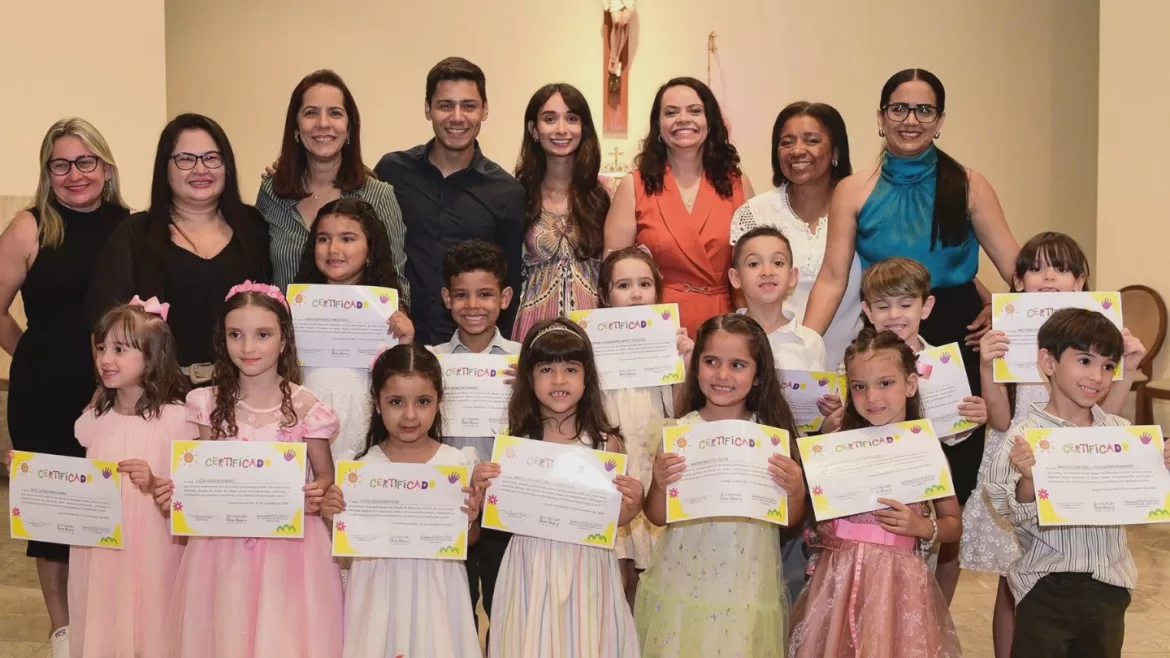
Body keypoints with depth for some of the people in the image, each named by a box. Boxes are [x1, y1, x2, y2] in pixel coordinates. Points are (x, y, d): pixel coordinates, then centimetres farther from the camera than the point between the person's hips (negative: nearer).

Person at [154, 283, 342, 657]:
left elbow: (326, 475, 1)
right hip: (225, 541, 2)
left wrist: (316, 495, -19)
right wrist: (178, 491, -12)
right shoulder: (211, 404, 0)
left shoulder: (304, 406, -8)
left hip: (288, 541, -2)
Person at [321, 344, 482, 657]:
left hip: (435, 589, 0)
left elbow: (469, 542, 5)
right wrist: (331, 517, -15)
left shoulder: (457, 463, -6)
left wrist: (470, 520, -15)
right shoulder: (361, 467, -5)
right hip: (380, 589, 0)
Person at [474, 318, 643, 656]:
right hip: (531, 568, 1)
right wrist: (481, 489, -15)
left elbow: (612, 518, 4)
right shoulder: (515, 441, -3)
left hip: (585, 568, 0)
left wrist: (633, 504, -16)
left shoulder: (605, 442, -4)